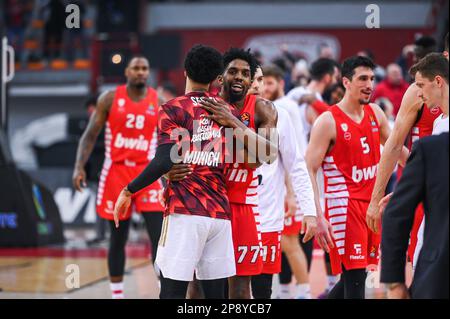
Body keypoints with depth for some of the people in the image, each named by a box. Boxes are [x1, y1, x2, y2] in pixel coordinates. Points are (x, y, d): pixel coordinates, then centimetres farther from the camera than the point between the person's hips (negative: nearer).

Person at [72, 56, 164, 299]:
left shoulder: (159, 102, 2)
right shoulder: (110, 99, -1)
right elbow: (90, 136, 0)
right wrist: (79, 167, -13)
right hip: (116, 171, 0)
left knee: (159, 234, -11)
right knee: (118, 237, 7)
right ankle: (117, 294, 16)